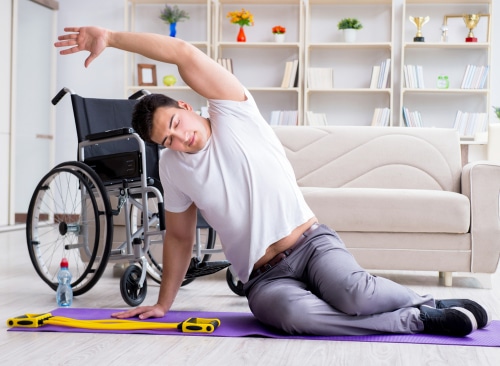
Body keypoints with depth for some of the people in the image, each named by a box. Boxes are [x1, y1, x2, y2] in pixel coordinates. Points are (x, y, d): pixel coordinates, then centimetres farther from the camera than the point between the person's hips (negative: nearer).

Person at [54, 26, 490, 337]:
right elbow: (179, 237, 20)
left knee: (355, 295, -35)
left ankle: (429, 301, -4)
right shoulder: (173, 167, 9)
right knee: (295, 313, -34)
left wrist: (110, 37, -9)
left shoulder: (234, 115, -2)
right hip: (266, 279, 2)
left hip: (312, 243, -2)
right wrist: (163, 303, 21)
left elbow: (185, 53, -13)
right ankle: (422, 319, -22)